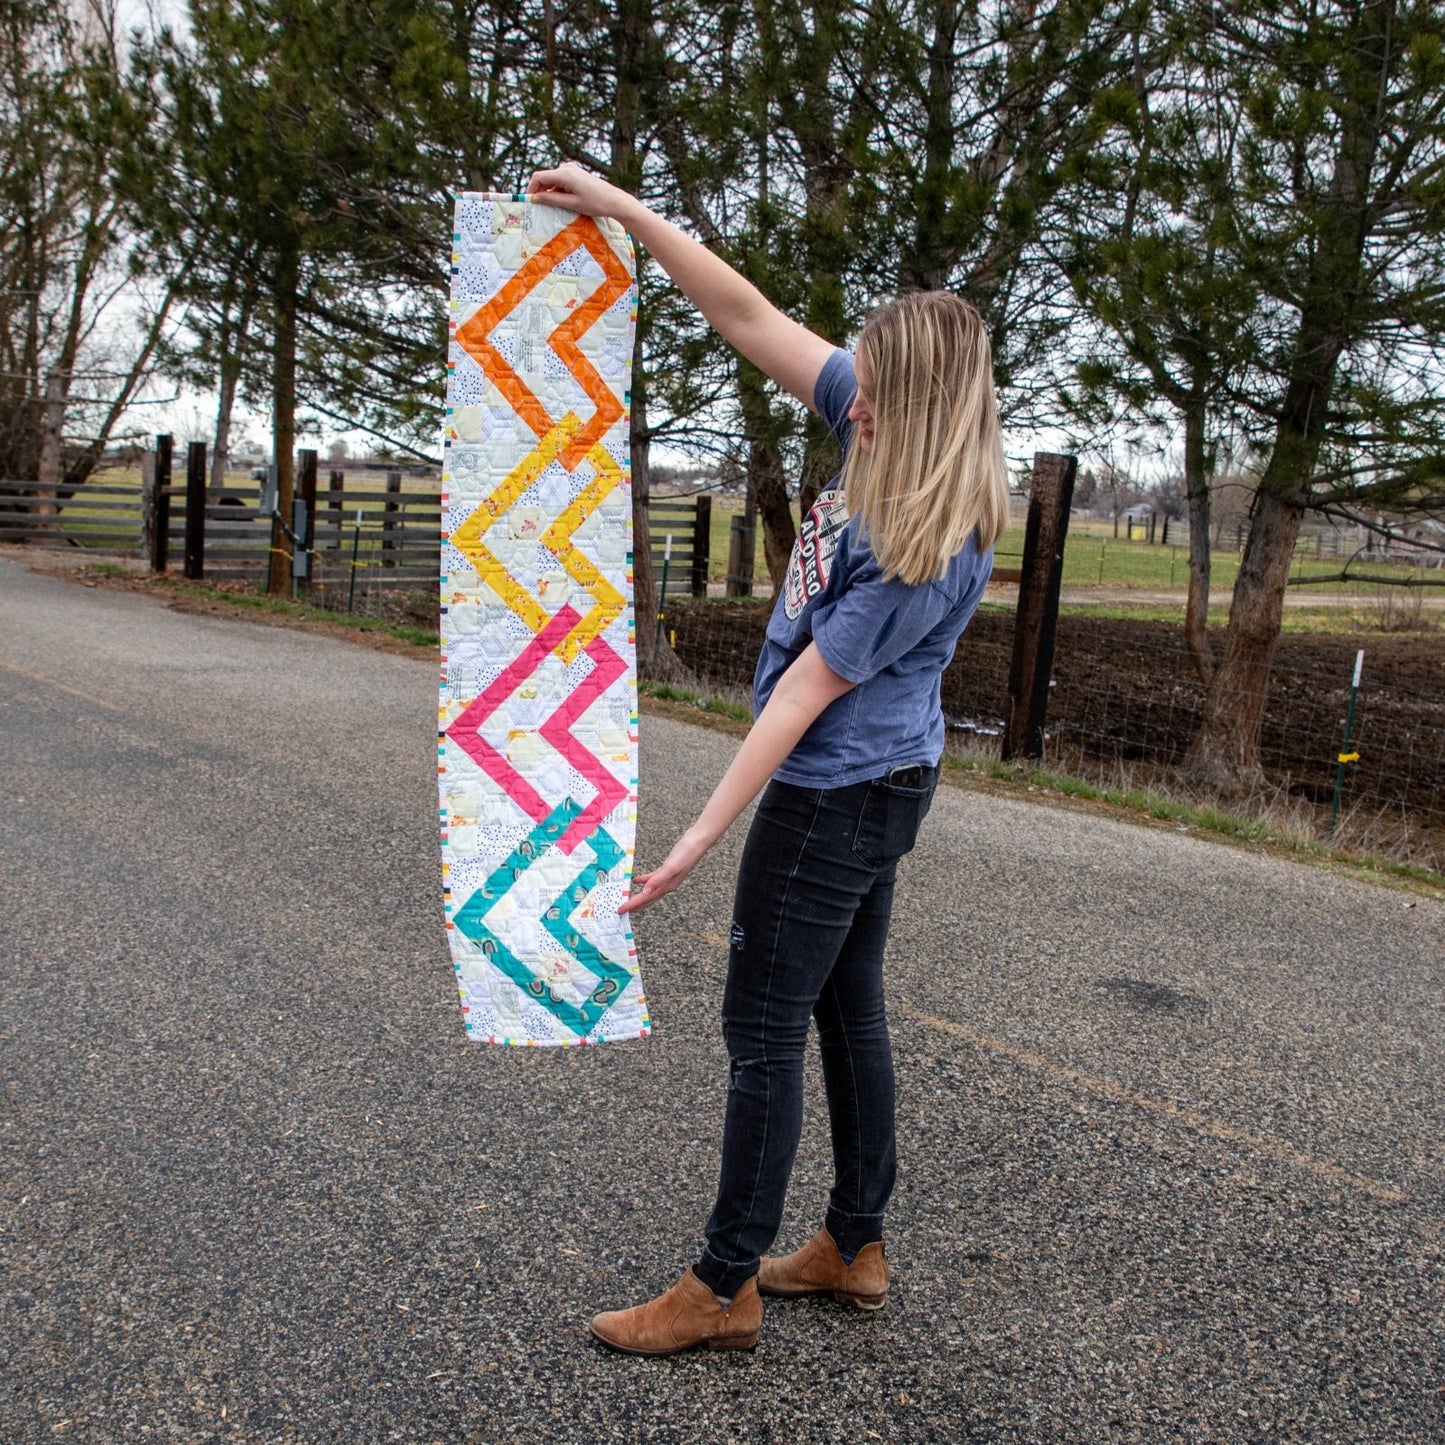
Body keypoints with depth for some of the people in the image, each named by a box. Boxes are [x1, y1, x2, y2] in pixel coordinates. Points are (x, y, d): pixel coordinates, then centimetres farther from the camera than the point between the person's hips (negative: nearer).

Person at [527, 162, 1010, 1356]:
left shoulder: (931, 556, -26)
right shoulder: (896, 448, -3)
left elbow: (804, 694, -24)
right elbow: (746, 317, 0)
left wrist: (702, 836, -17)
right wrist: (626, 210, -1)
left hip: (836, 798, -10)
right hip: (875, 782, 10)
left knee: (764, 1031, 1)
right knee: (848, 1011, 17)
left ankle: (725, 1289, 16)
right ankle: (856, 1247, 33)